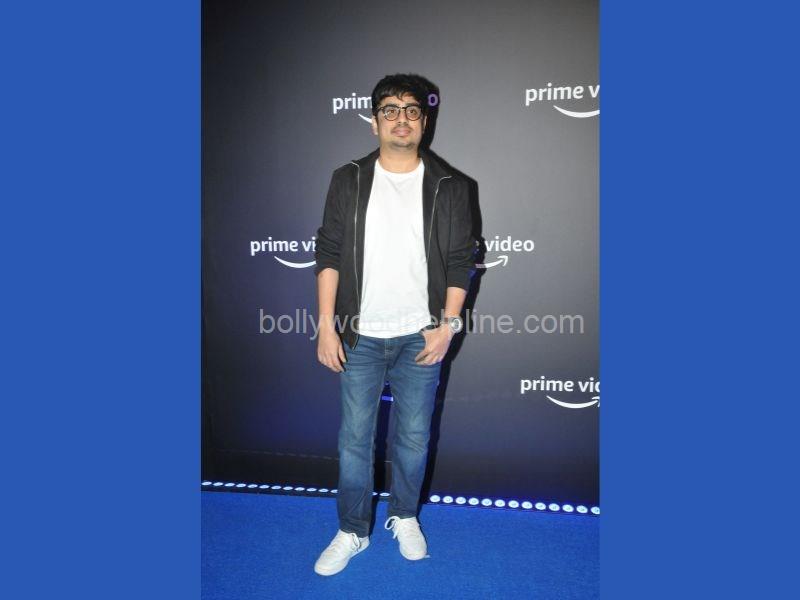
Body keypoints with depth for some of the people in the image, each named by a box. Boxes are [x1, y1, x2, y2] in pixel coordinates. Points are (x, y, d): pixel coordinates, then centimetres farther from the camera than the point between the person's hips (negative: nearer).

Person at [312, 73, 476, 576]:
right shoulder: (349, 181, 2)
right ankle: (353, 531, 28)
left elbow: (461, 261, 1)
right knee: (355, 439, 8)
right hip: (360, 336, 1)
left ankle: (405, 516, 37)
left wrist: (447, 325, -7)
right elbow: (329, 254, 1)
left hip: (420, 337, 0)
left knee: (414, 437, 12)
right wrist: (326, 325, -5)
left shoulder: (449, 187, 0)